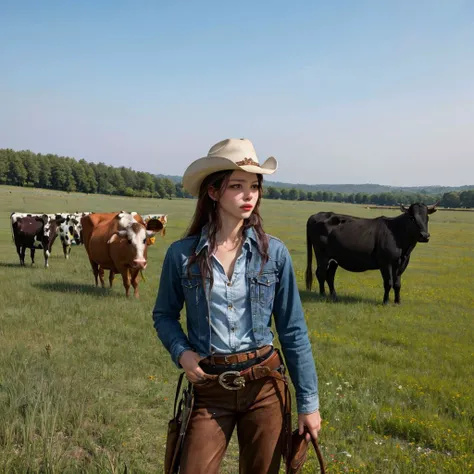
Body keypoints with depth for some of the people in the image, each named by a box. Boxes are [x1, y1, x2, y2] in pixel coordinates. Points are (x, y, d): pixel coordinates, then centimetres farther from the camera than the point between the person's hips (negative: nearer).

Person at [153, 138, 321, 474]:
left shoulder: (274, 253, -5)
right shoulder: (182, 255, -6)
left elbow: (293, 331, 0)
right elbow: (164, 315, 9)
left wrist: (309, 402, 0)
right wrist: (181, 352, -11)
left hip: (265, 386, 1)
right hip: (209, 388, -1)